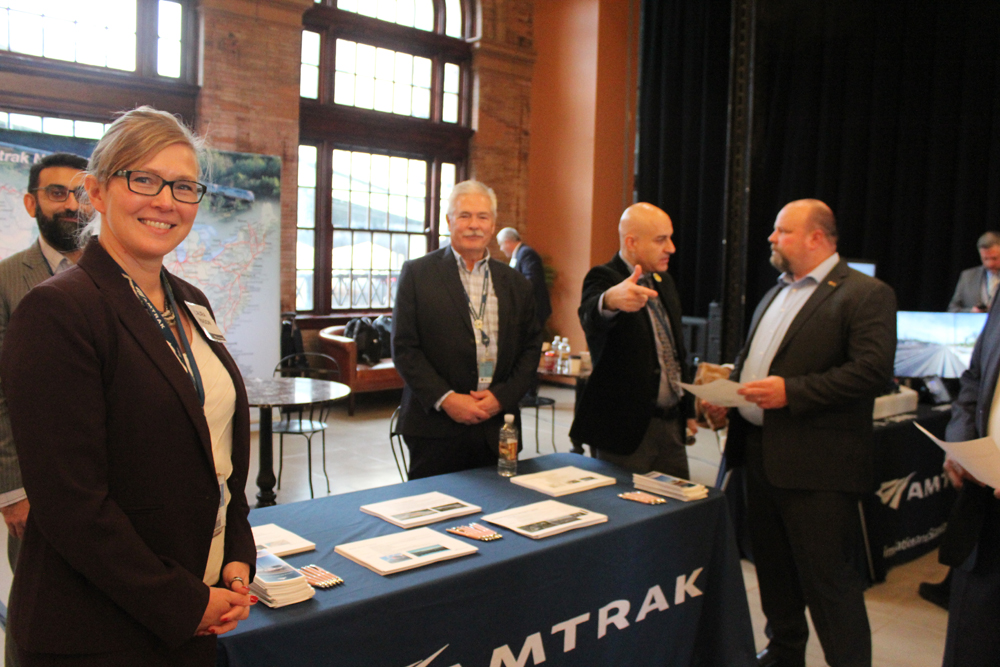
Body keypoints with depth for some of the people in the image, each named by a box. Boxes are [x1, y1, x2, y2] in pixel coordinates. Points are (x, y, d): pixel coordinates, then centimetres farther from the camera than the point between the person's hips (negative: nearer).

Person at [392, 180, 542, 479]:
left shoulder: (515, 283, 11)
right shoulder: (417, 273, 1)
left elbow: (531, 348, 10)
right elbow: (404, 347, -4)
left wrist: (503, 396, -5)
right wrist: (445, 398, -13)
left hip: (497, 429, 3)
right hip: (436, 426, -3)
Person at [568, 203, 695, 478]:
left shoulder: (663, 280, 13)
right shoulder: (604, 278, -12)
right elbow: (591, 319, -37)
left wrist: (688, 408, 21)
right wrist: (611, 300, -59)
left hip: (672, 422, 7)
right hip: (628, 428, -7)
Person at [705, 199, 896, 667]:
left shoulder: (866, 295, -9)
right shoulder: (777, 293, 18)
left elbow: (874, 372, -20)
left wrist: (791, 391, -23)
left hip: (816, 467, -8)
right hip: (759, 452, 9)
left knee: (829, 582, 0)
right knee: (773, 570, 20)